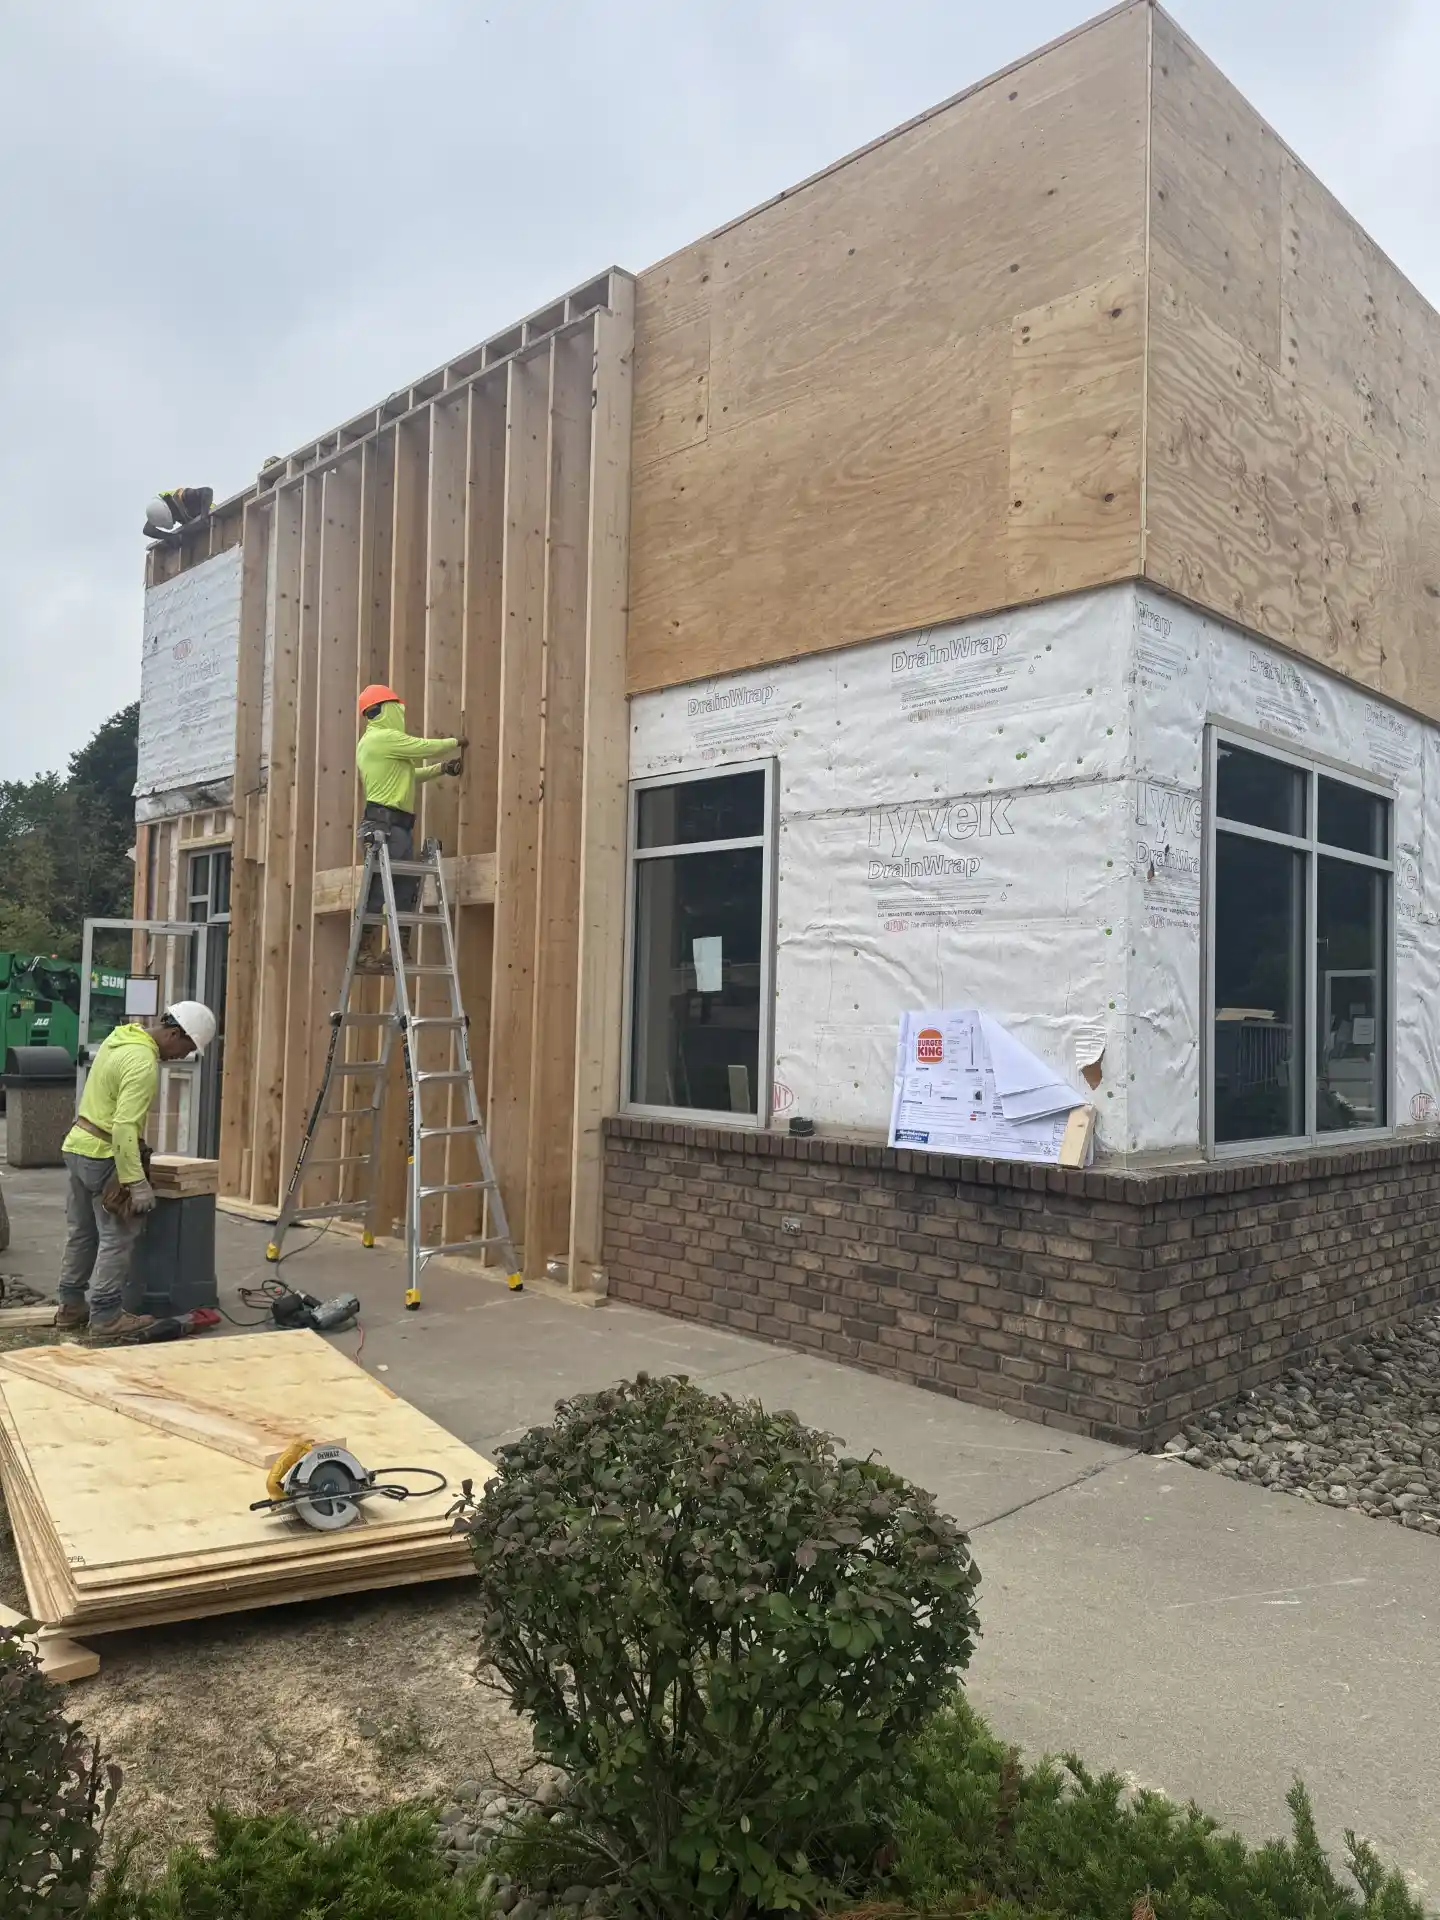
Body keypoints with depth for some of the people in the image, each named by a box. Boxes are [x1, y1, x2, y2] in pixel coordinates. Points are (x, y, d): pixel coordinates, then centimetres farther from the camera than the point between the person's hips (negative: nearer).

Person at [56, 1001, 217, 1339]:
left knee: (82, 1232, 17)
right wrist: (137, 1182, -29)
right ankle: (106, 1316, 1)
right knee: (118, 1237, -3)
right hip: (103, 1155, -10)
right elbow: (124, 1126, -29)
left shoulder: (122, 1037, 6)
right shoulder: (143, 1063, -24)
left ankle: (71, 1306, 26)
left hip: (79, 1146, 10)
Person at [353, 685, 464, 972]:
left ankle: (400, 949, 10)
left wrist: (441, 768, 20)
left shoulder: (370, 743, 25)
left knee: (406, 887, 9)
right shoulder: (385, 737, -8)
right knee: (378, 889, -10)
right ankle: (365, 951, -9)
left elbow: (409, 774, 28)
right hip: (386, 823, -11)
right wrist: (455, 743, 12)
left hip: (395, 825, 11)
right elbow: (428, 748, -7)